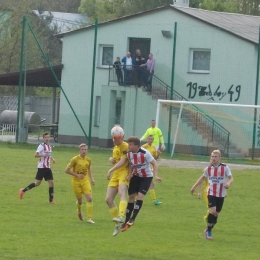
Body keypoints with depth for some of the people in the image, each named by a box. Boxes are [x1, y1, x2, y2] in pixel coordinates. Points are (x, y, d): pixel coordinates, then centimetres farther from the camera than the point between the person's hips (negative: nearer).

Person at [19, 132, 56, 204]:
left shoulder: (49, 146, 14)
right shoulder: (41, 146, -10)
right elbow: (35, 155, -19)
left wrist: (52, 158, 14)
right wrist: (43, 155, -33)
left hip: (48, 167, 7)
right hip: (41, 167, -7)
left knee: (51, 183, -1)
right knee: (38, 183, -7)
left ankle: (51, 200, 5)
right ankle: (23, 190, 8)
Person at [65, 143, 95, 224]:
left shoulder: (88, 160, -1)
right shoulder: (75, 159, -14)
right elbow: (67, 170, -10)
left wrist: (91, 178, 10)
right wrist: (77, 175, -17)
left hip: (85, 181, 3)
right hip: (76, 182, -3)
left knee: (89, 198, -14)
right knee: (80, 200, 6)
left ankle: (89, 218, -9)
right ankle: (79, 211, 43)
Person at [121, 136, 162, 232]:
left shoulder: (145, 153, -26)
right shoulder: (129, 154, -10)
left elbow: (154, 164, -20)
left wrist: (155, 176, -32)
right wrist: (129, 174, -11)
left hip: (146, 177, -5)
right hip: (136, 176, 5)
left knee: (140, 196, -19)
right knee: (131, 196, 3)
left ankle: (132, 220, -18)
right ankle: (126, 222, 11)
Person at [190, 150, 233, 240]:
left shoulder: (225, 168, -4)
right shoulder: (208, 168, 3)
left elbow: (231, 178, -3)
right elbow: (203, 178, 18)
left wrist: (228, 183, -26)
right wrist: (194, 187, 20)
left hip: (221, 195, 1)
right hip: (211, 193, -1)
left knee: (216, 214, 6)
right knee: (212, 211, -18)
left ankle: (208, 230, 24)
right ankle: (209, 231, -4)